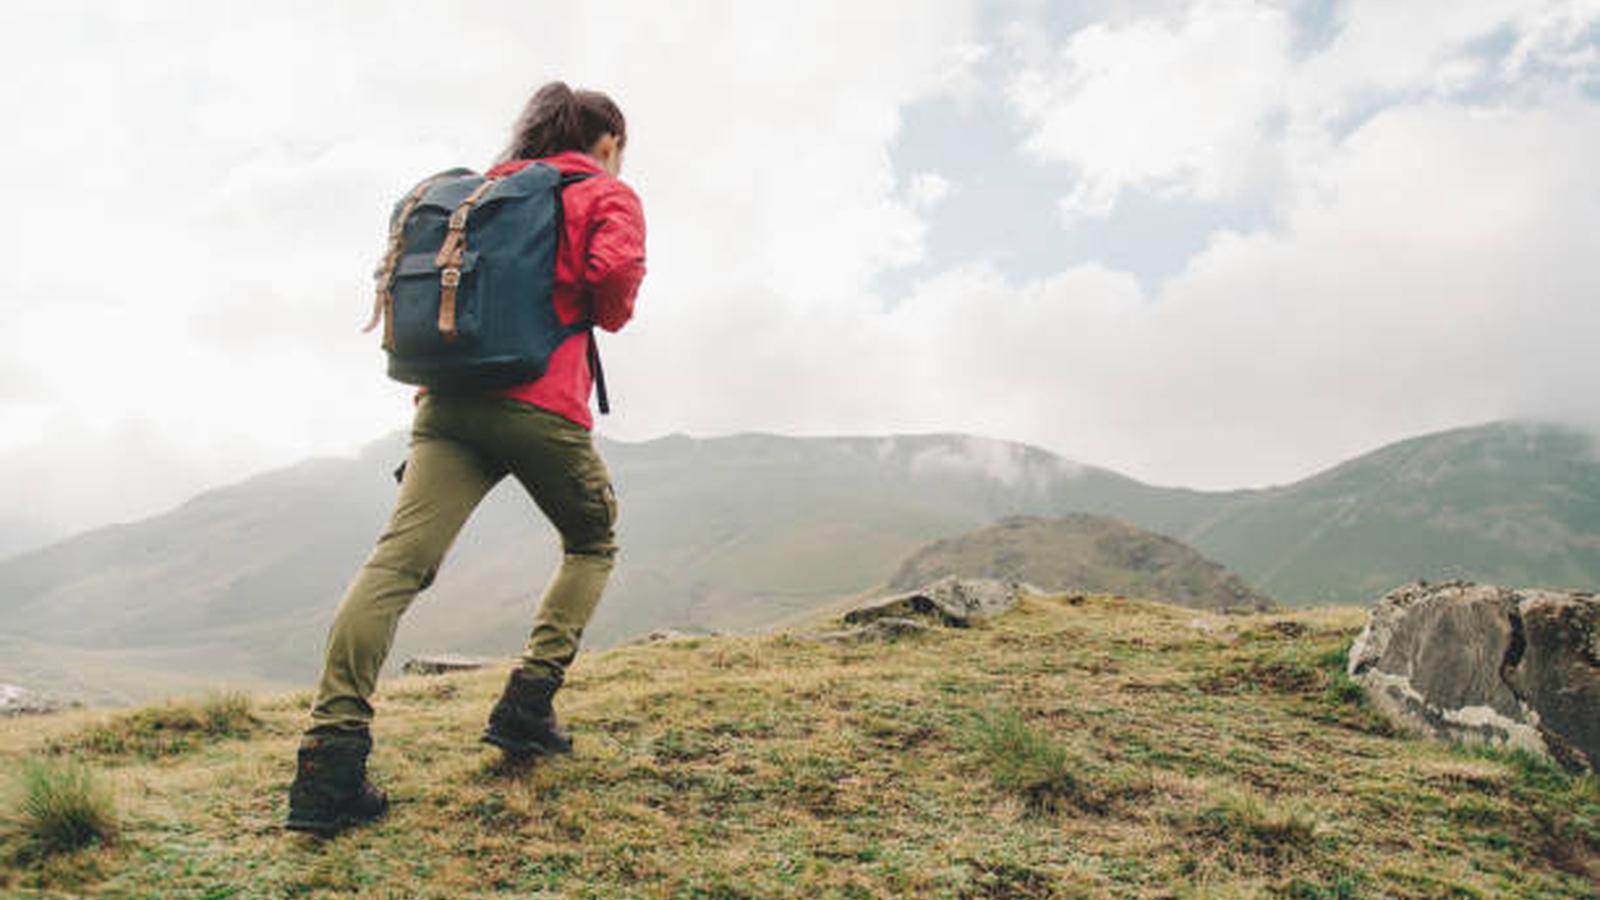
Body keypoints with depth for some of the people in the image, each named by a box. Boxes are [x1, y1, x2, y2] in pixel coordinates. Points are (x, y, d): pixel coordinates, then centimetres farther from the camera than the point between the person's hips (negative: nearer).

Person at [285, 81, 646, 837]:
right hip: (541, 406, -5)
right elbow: (615, 270, -10)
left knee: (399, 561, -9)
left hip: (449, 400, 5)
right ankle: (525, 709, 7)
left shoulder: (491, 187, 28)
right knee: (593, 544, 18)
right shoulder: (608, 196, 10)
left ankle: (331, 751, -21)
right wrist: (611, 316, 10)